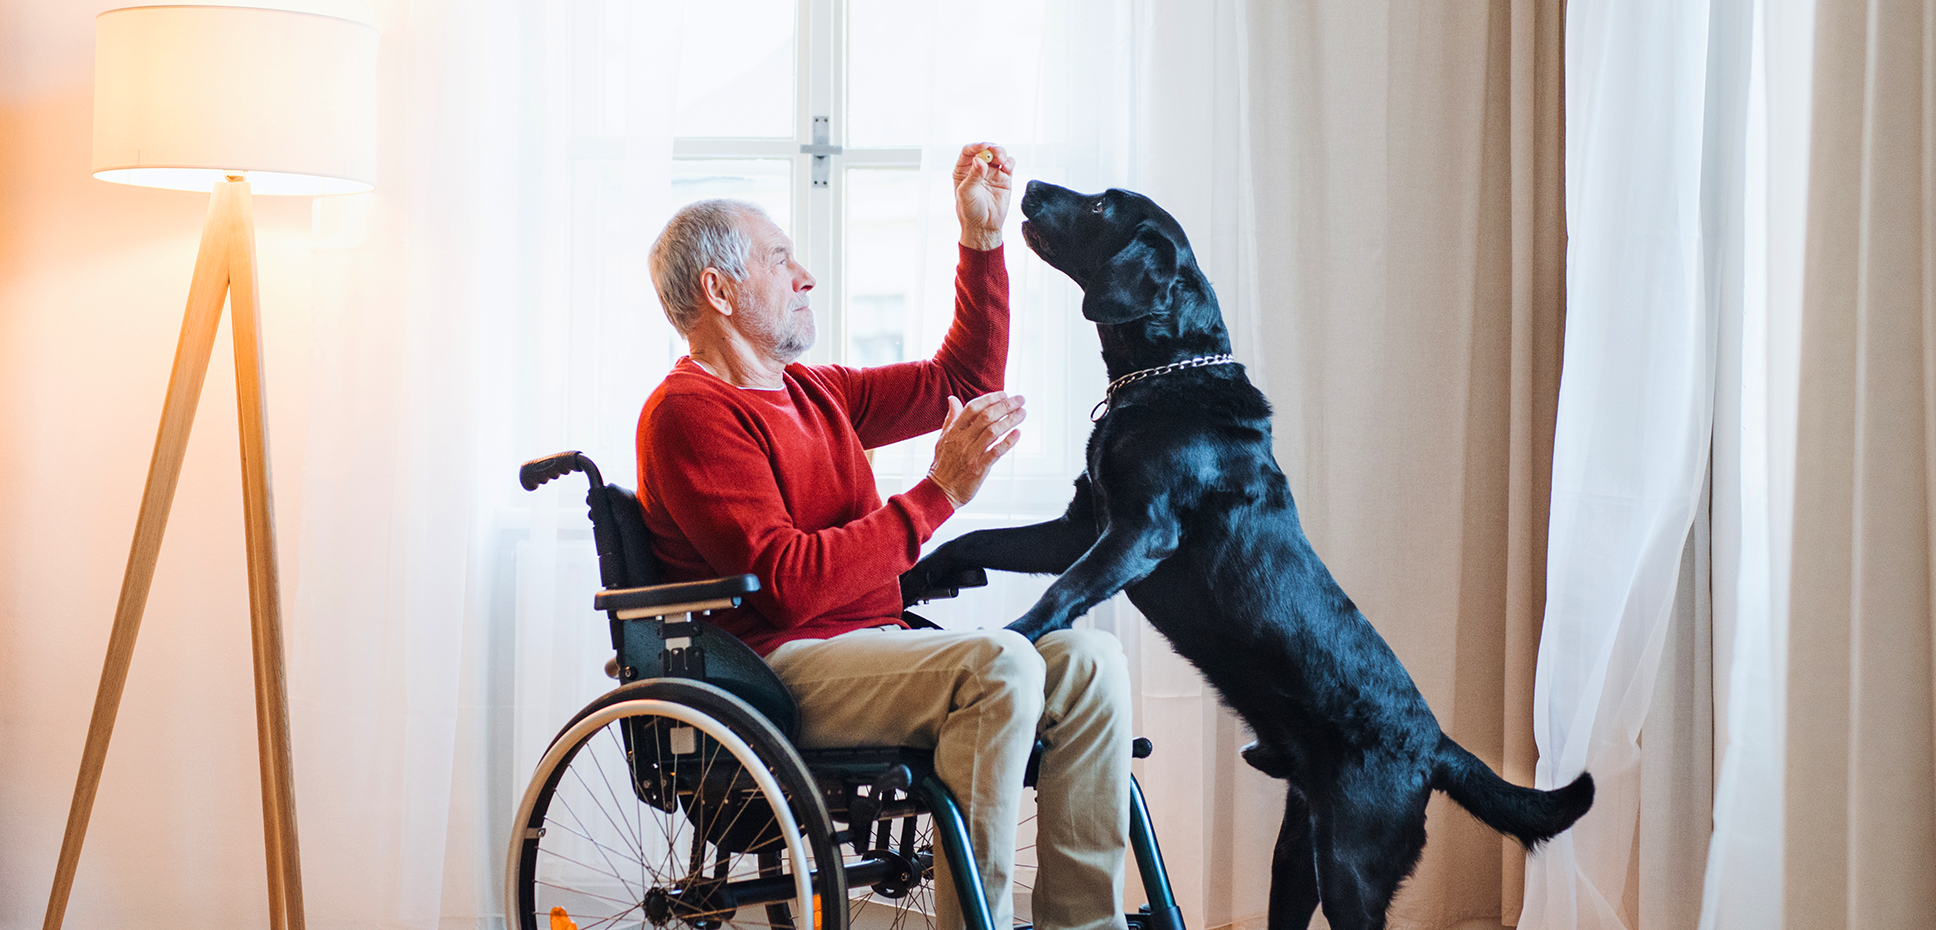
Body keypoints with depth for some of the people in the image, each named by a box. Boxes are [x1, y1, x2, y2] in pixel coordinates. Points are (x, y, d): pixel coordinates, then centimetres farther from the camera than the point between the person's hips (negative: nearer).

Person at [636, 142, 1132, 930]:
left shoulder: (814, 394, 21)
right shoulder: (689, 414, -8)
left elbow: (965, 380, 28)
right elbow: (788, 584, -20)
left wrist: (982, 238, 21)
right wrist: (938, 493, -18)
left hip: (872, 648, 9)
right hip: (776, 668, -9)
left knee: (1088, 662, -9)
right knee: (999, 664, -29)